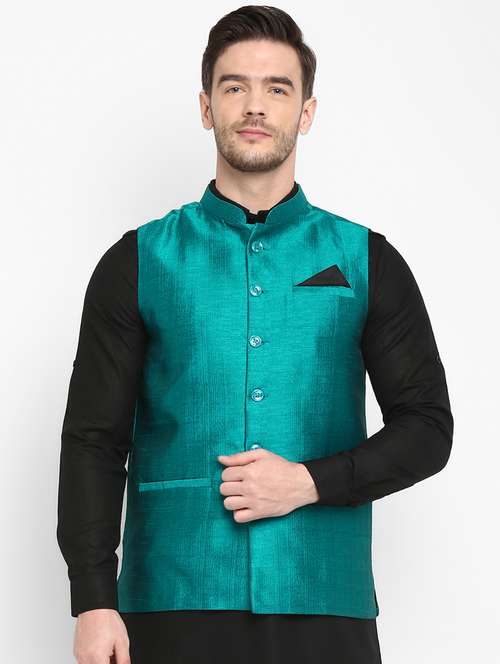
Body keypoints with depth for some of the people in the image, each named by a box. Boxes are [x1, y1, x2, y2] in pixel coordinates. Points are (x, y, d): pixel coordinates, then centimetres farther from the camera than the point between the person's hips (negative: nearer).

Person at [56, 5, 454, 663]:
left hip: (324, 604, 1)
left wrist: (311, 482, -9)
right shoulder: (138, 263, 6)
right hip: (173, 602, 0)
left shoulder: (367, 262, 8)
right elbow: (93, 441, 3)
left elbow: (428, 426, 7)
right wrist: (94, 601, -6)